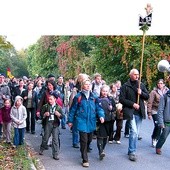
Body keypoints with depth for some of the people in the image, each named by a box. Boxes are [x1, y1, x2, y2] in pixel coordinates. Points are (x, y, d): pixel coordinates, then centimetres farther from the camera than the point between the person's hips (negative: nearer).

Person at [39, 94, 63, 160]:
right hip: (48, 124, 0)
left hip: (55, 125, 0)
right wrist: (45, 114, -11)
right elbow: (41, 114, 8)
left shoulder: (58, 107, 4)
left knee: (55, 139, -2)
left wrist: (58, 114, -16)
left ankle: (55, 154, 5)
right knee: (45, 138, 10)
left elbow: (61, 116, 3)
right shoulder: (45, 106, 3)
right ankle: (41, 149, 35)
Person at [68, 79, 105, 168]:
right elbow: (73, 109, 3)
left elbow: (98, 107, 4)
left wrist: (101, 115, -15)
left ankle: (84, 152, 42)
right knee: (84, 140, -7)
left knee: (89, 139, 16)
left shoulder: (94, 97, 5)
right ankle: (85, 160, 1)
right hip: (82, 121, -4)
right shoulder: (78, 96, -4)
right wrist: (70, 120, 6)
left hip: (91, 122, 4)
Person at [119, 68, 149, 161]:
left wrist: (141, 93, -9)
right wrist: (132, 104, -13)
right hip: (130, 112, -5)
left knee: (136, 132, 9)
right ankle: (132, 152, -3)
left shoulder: (141, 85, 11)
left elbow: (147, 96, 11)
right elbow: (121, 99, -6)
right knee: (134, 131, -13)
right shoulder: (125, 86, -3)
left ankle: (131, 150, 20)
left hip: (139, 112, 5)